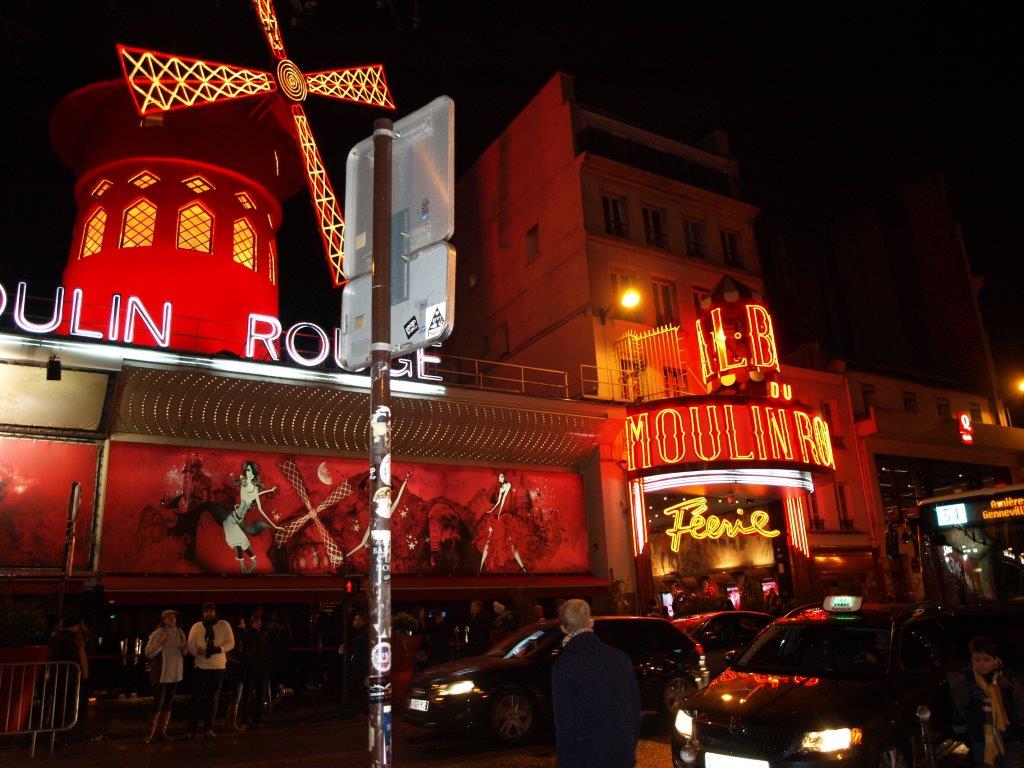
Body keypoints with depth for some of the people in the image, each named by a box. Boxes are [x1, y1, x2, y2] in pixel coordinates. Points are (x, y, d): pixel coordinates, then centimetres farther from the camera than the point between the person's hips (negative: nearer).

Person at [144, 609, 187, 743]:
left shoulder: (180, 633, 9)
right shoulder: (157, 634, -9)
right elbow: (148, 654, -12)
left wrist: (183, 648, -1)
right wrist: (161, 643, -23)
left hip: (175, 674, 6)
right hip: (161, 674, -6)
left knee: (168, 703, 10)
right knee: (158, 702, -7)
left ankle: (162, 731, 18)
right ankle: (151, 733, 4)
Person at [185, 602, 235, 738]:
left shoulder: (224, 625, 0)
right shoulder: (196, 626, 3)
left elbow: (230, 643, -4)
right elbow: (190, 646, -1)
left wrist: (219, 649, -22)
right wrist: (198, 651, -23)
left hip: (218, 667, 0)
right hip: (201, 666, 0)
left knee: (213, 698, 9)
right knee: (197, 698, -1)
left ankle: (208, 728, 18)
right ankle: (192, 729, 8)